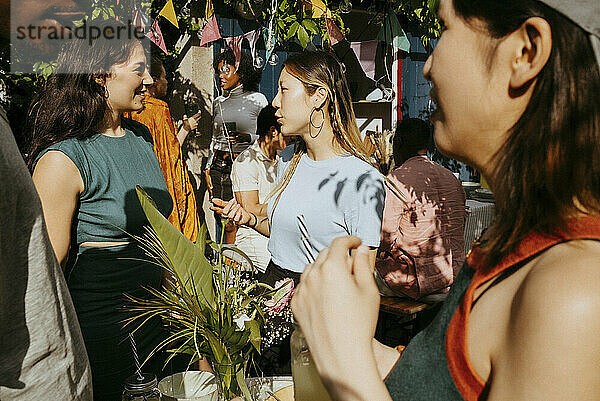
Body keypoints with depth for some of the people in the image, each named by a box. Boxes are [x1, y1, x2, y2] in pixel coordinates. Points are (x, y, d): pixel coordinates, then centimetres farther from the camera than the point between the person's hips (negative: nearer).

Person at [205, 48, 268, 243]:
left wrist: (248, 137, -17)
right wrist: (208, 169, 12)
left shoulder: (257, 99, 0)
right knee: (223, 222, 5)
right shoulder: (218, 102, 15)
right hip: (219, 167, 5)